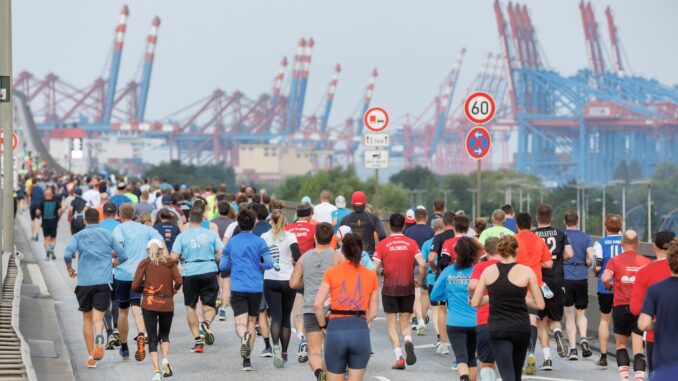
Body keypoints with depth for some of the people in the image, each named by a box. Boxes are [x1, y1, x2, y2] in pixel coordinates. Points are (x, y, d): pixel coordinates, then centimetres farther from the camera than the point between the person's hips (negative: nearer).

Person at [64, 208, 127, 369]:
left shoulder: (78, 236, 7)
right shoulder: (107, 235, 11)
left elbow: (67, 254, -9)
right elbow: (123, 256, 9)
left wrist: (70, 269, 9)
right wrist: (111, 263, 29)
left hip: (84, 281, 0)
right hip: (104, 281, 0)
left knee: (87, 318, 13)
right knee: (98, 316, -7)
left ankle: (91, 356, 15)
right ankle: (99, 337, -41)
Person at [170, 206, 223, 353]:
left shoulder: (182, 236, -1)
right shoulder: (211, 234, 3)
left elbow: (173, 257, -7)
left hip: (191, 274, -1)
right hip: (210, 272, 1)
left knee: (190, 306, 14)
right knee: (209, 306, 10)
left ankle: (197, 340, 9)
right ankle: (207, 322, -24)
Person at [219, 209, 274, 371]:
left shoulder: (231, 242, 4)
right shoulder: (259, 242, -1)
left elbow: (223, 266, 7)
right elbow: (269, 264, -9)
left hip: (237, 289, 0)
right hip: (256, 287, 0)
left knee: (240, 323, -4)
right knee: (251, 321, 14)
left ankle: (244, 336, -41)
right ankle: (246, 360, 12)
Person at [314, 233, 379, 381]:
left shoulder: (332, 272, 2)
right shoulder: (371, 275, 7)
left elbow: (318, 304, -5)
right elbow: (373, 312, 7)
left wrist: (324, 327, 9)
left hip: (336, 331, -1)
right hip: (361, 332, 1)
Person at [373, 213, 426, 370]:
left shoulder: (383, 244, -3)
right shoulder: (411, 243, 1)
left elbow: (374, 267, -9)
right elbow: (422, 264, -9)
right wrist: (420, 280, 8)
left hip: (389, 288, -2)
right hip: (408, 287, 2)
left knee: (392, 323, 6)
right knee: (405, 322, 13)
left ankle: (399, 357, -5)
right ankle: (408, 341, -19)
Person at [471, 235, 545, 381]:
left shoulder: (488, 271, 0)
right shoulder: (526, 271, -5)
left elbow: (475, 302, 3)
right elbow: (540, 304, -3)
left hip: (497, 328, 0)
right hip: (521, 328, 0)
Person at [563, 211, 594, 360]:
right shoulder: (585, 237, 3)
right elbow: (590, 258, -6)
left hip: (564, 279, -1)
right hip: (582, 279, 1)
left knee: (569, 316, 5)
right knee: (581, 313, 16)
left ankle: (573, 349, -2)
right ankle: (583, 338, -10)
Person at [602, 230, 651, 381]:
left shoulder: (615, 260, -1)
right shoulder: (646, 262, 3)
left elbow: (605, 278, -17)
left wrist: (609, 286, 5)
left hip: (620, 307, 0)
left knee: (621, 344, 17)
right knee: (638, 348, -1)